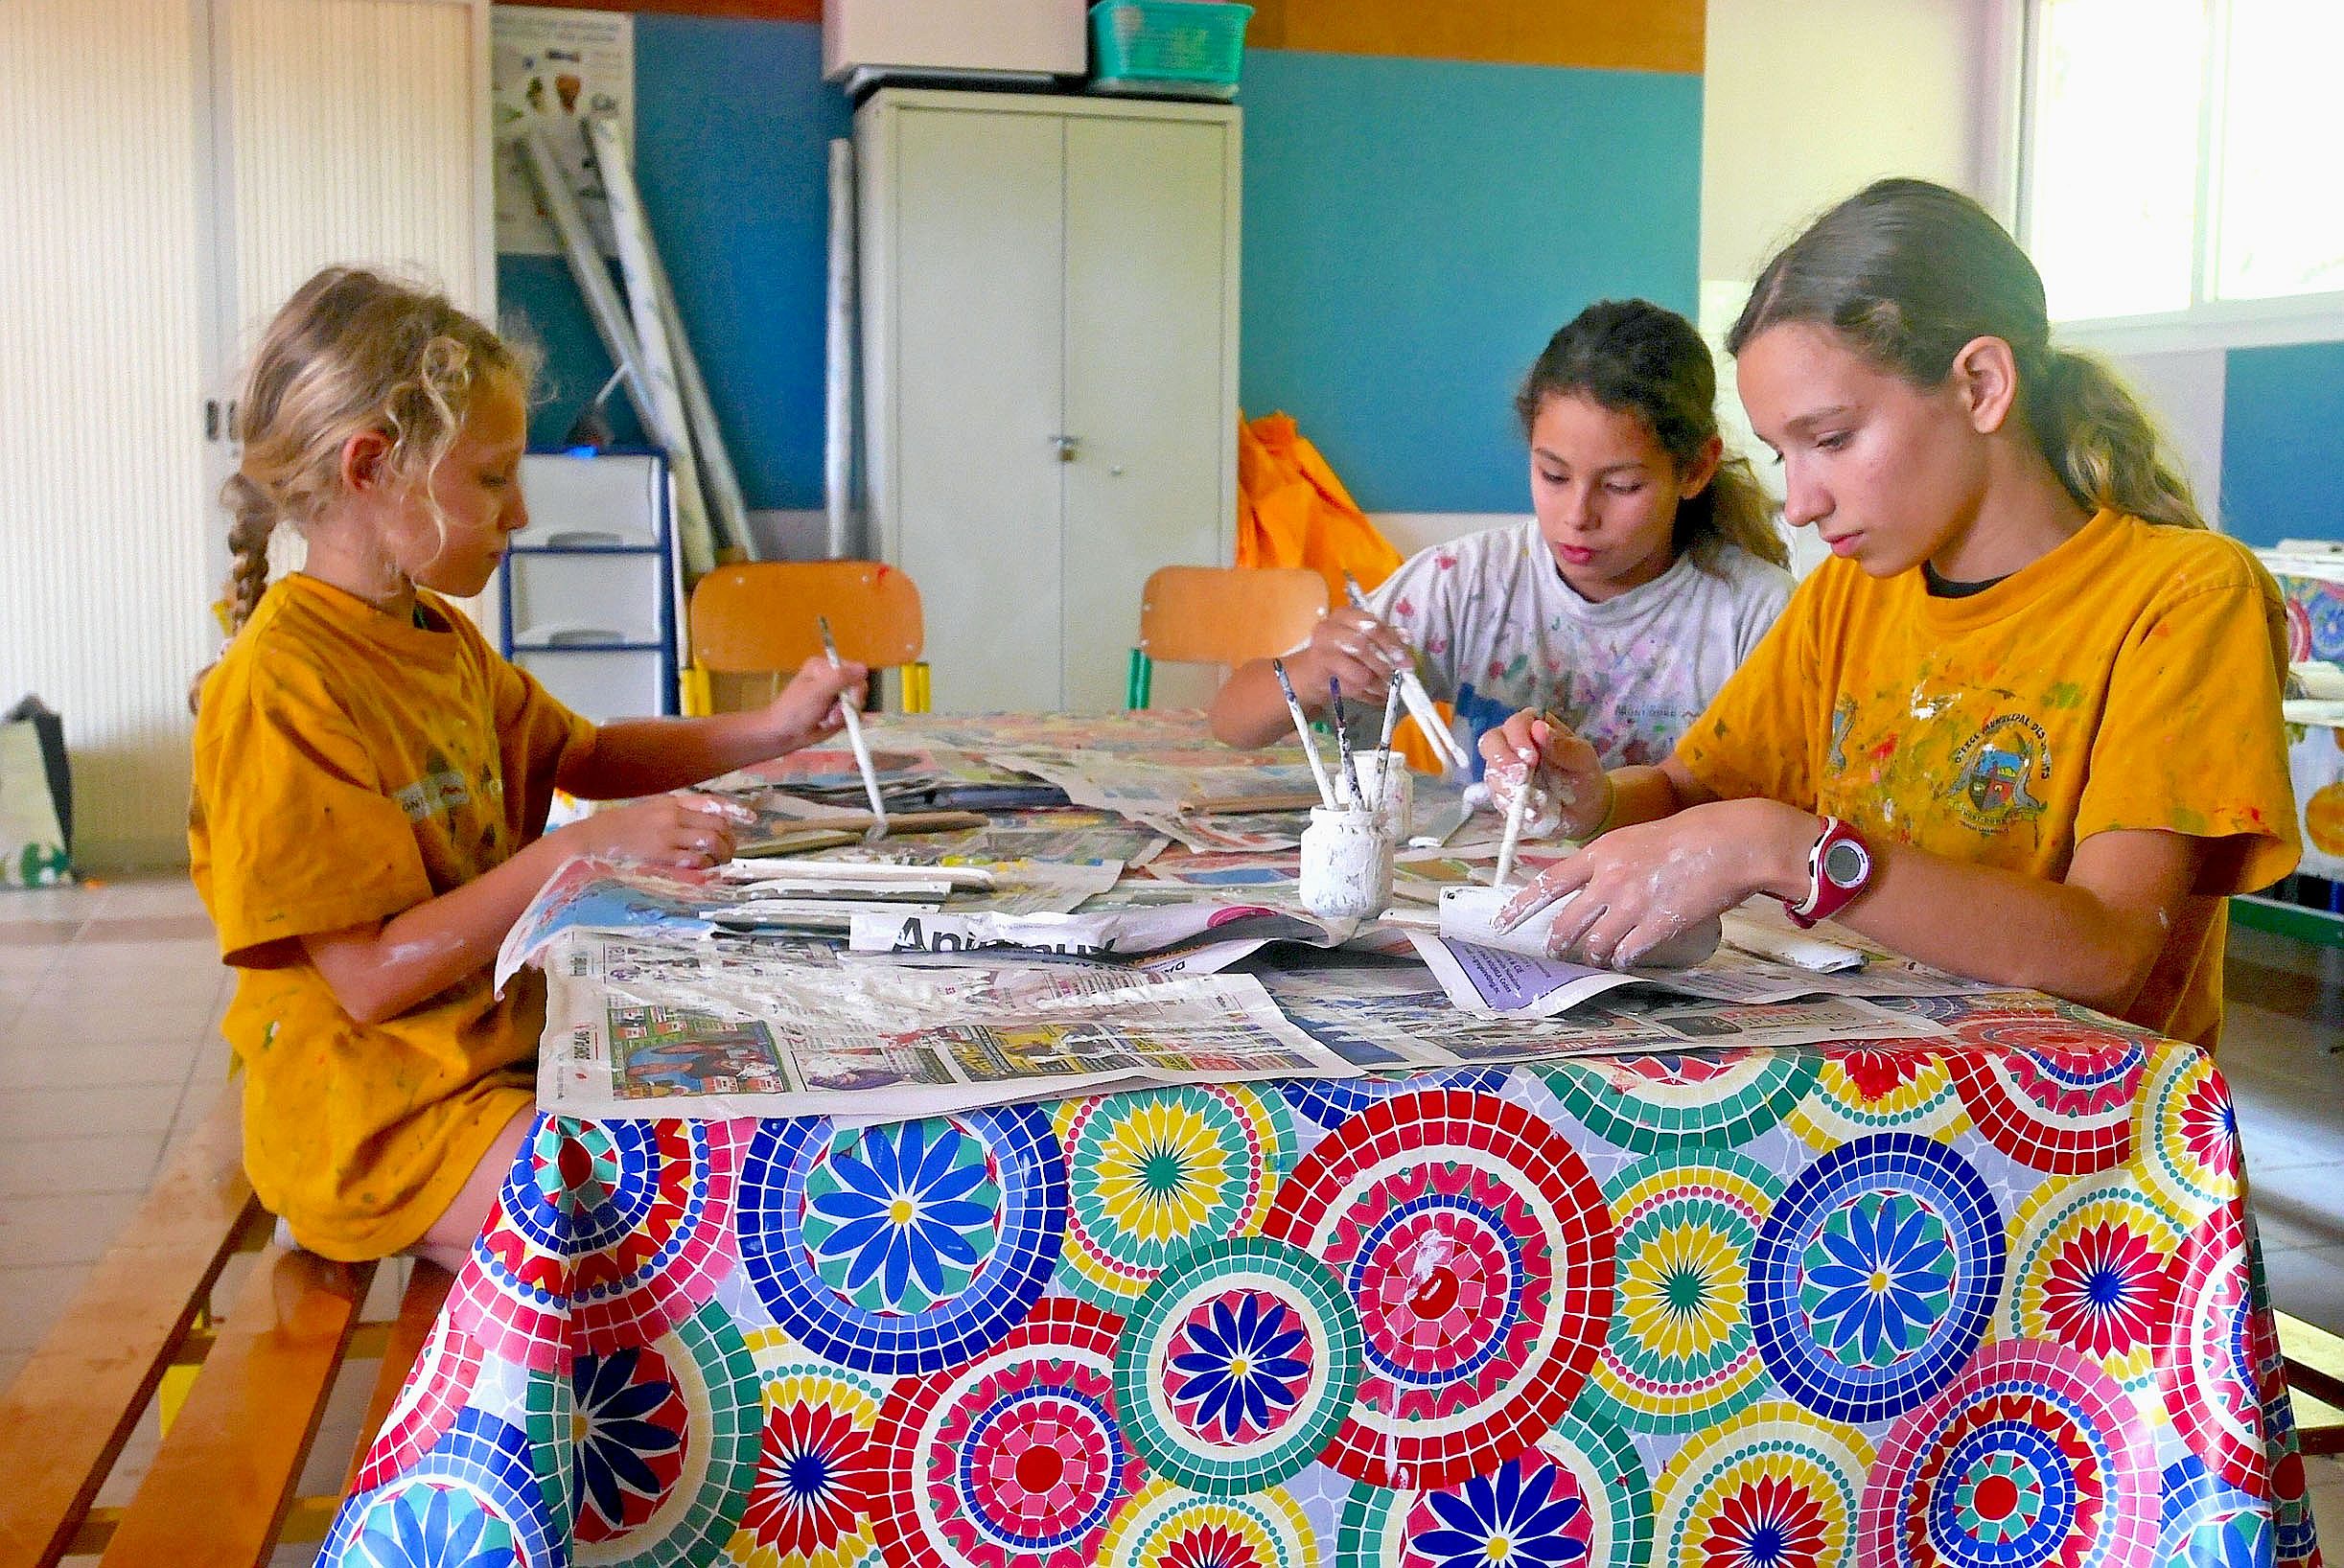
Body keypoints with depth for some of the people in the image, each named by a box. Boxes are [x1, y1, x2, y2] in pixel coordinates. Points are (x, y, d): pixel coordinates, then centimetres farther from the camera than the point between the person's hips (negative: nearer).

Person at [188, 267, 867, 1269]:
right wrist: (584, 850, -25)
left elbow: (581, 754, 26)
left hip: (508, 1051, 10)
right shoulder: (279, 687, -20)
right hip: (377, 1111, -10)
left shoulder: (440, 635, 10)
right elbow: (373, 978, -22)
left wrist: (768, 731, 13)